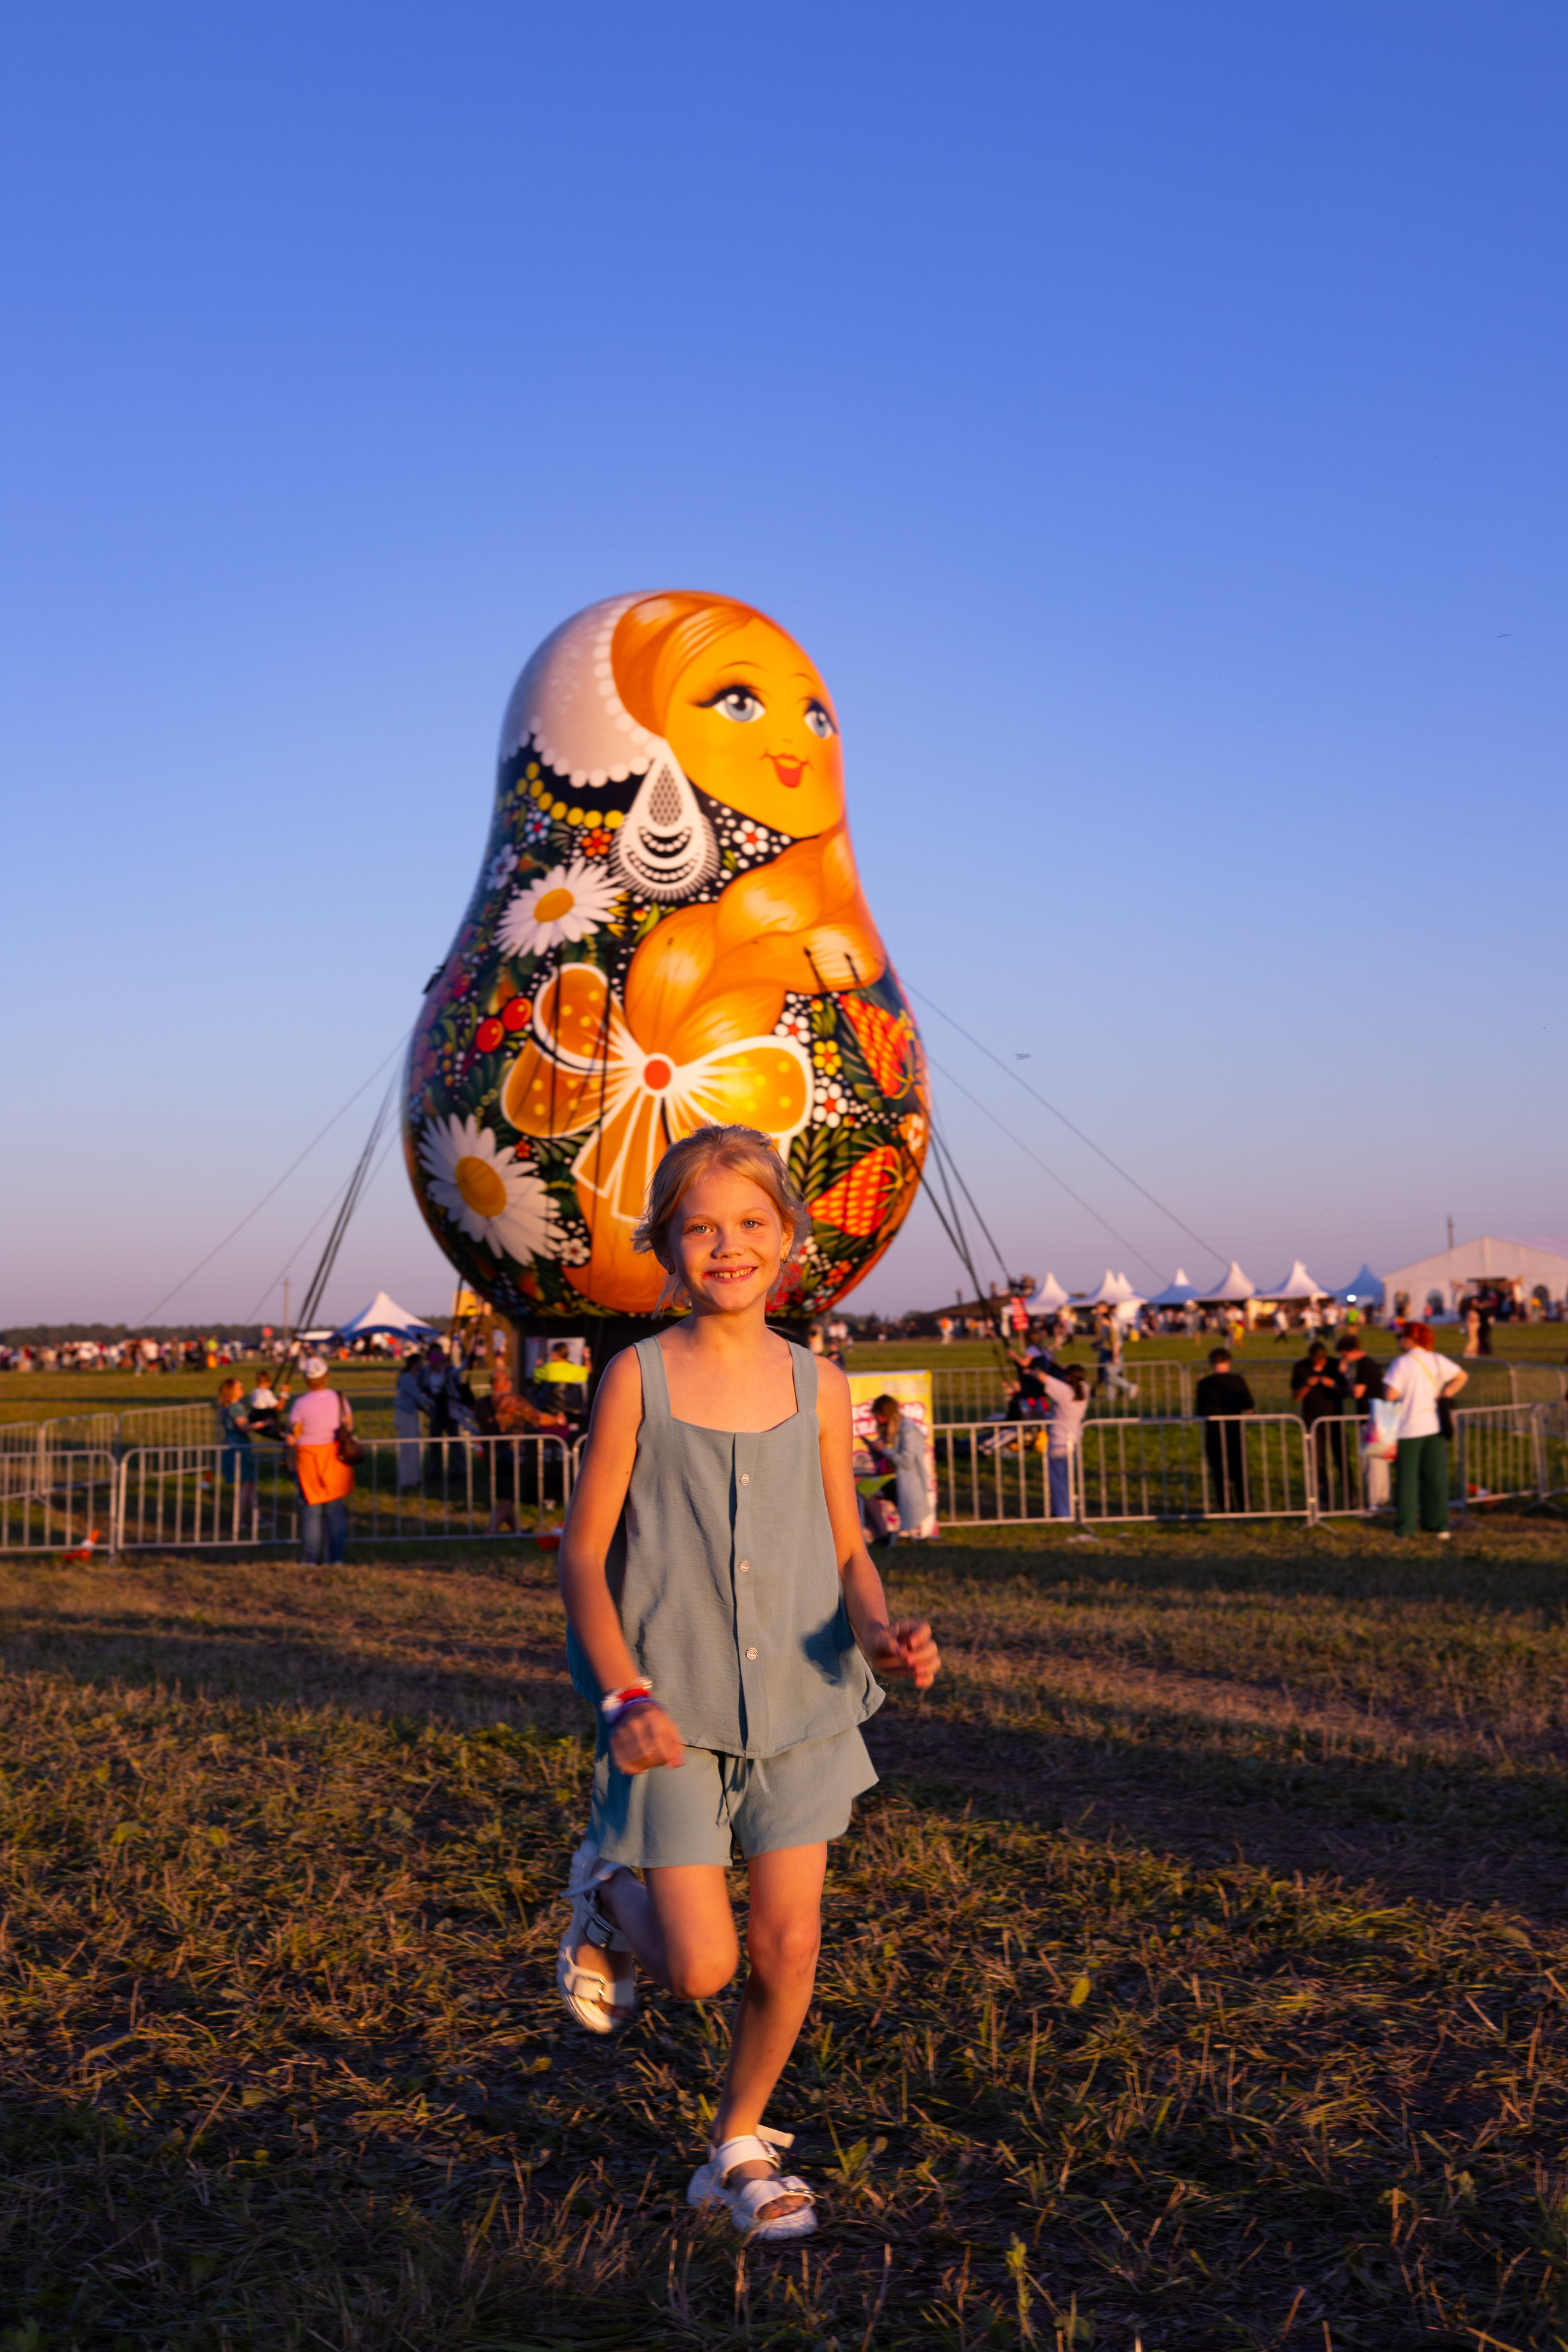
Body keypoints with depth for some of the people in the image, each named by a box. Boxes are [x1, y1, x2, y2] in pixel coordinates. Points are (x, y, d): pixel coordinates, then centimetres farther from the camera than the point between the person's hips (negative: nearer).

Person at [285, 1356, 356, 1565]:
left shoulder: (300, 1404, -13)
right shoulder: (339, 1398, -4)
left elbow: (291, 1438, -11)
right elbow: (349, 1426, 6)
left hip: (309, 1459, -2)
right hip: (335, 1459, 3)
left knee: (311, 1510, 7)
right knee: (336, 1509, 10)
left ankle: (310, 1559, 10)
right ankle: (335, 1557, 11)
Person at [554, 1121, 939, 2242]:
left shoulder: (818, 1384, 0)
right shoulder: (639, 1377, -8)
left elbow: (847, 1549, 8)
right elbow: (584, 1555, -4)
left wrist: (882, 1632, -13)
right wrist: (625, 1697, -15)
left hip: (800, 1703, 3)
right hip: (674, 1714, -2)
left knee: (788, 1947, 5)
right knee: (700, 1967, -4)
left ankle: (740, 2149, 30)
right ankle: (608, 1896, 30)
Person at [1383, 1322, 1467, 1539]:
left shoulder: (1402, 1363, -13)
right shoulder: (1438, 1361, 4)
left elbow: (1390, 1395, -20)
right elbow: (1462, 1376, 8)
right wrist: (1444, 1395, 8)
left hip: (1408, 1429, -5)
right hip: (1435, 1427, 5)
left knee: (1407, 1478, 3)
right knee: (1435, 1477, 11)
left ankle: (1404, 1528, 7)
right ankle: (1438, 1525, 14)